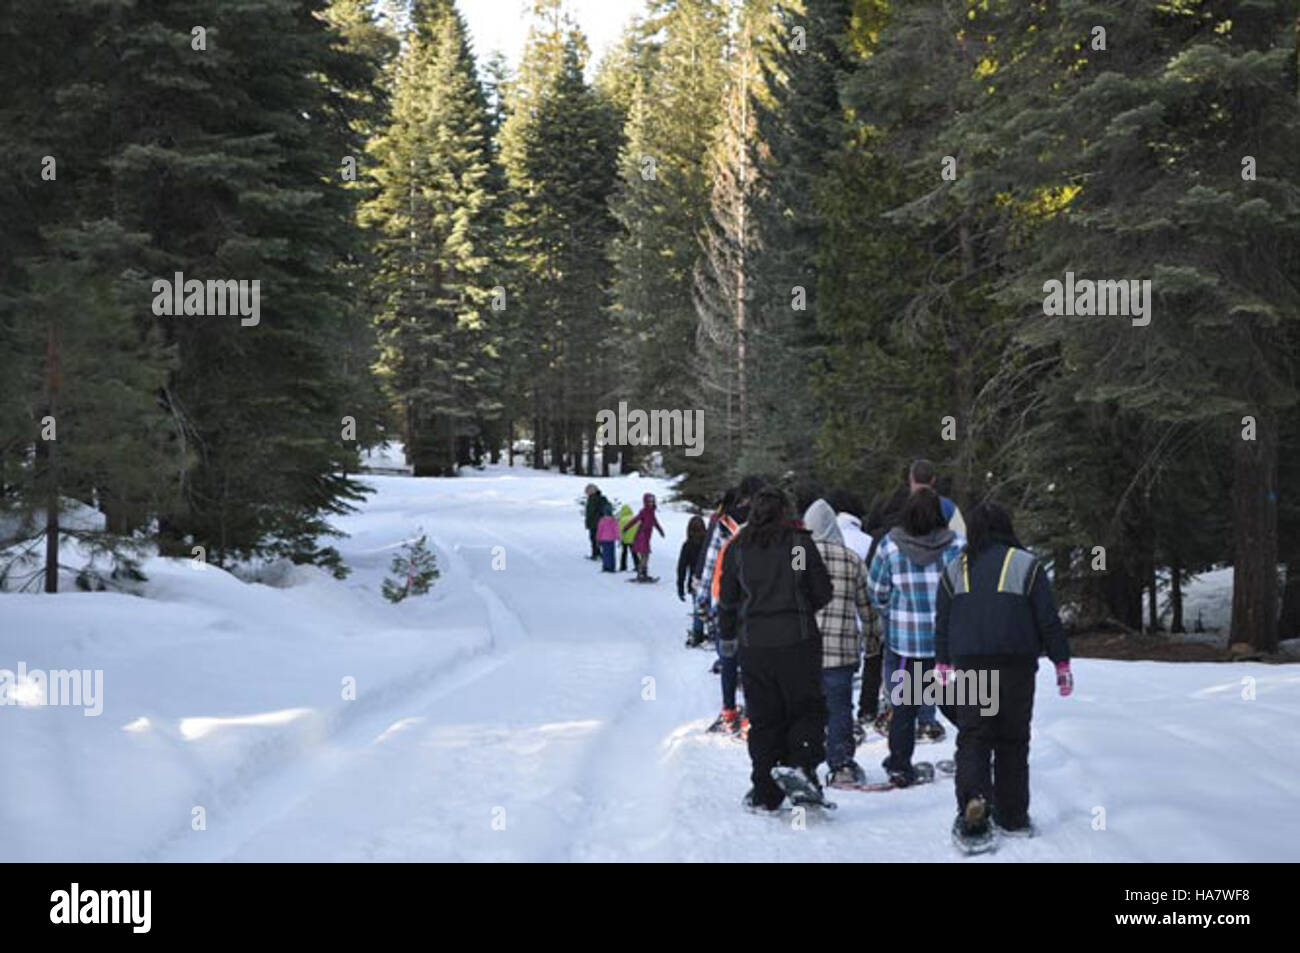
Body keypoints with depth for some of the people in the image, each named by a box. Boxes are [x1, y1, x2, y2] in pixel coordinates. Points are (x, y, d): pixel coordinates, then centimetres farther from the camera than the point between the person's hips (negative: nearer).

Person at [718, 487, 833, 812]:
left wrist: (728, 636, 24)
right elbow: (823, 591, 0)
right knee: (806, 709, 9)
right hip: (798, 640, -2)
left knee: (763, 718, 10)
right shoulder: (799, 542, -5)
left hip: (753, 644, 2)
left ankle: (765, 791, 9)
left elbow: (727, 598, 9)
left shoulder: (737, 547, 2)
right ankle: (803, 764, -13)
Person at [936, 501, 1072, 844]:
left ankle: (973, 795, -26)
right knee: (1012, 739, 8)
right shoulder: (1026, 564, 0)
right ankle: (1013, 815, 11)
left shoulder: (955, 568, 8)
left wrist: (942, 665, 19)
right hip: (1016, 666, -1)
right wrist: (1062, 662, 5)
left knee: (972, 735, 1)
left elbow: (942, 623, 11)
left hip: (969, 665, 1)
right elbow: (1048, 620, -1)